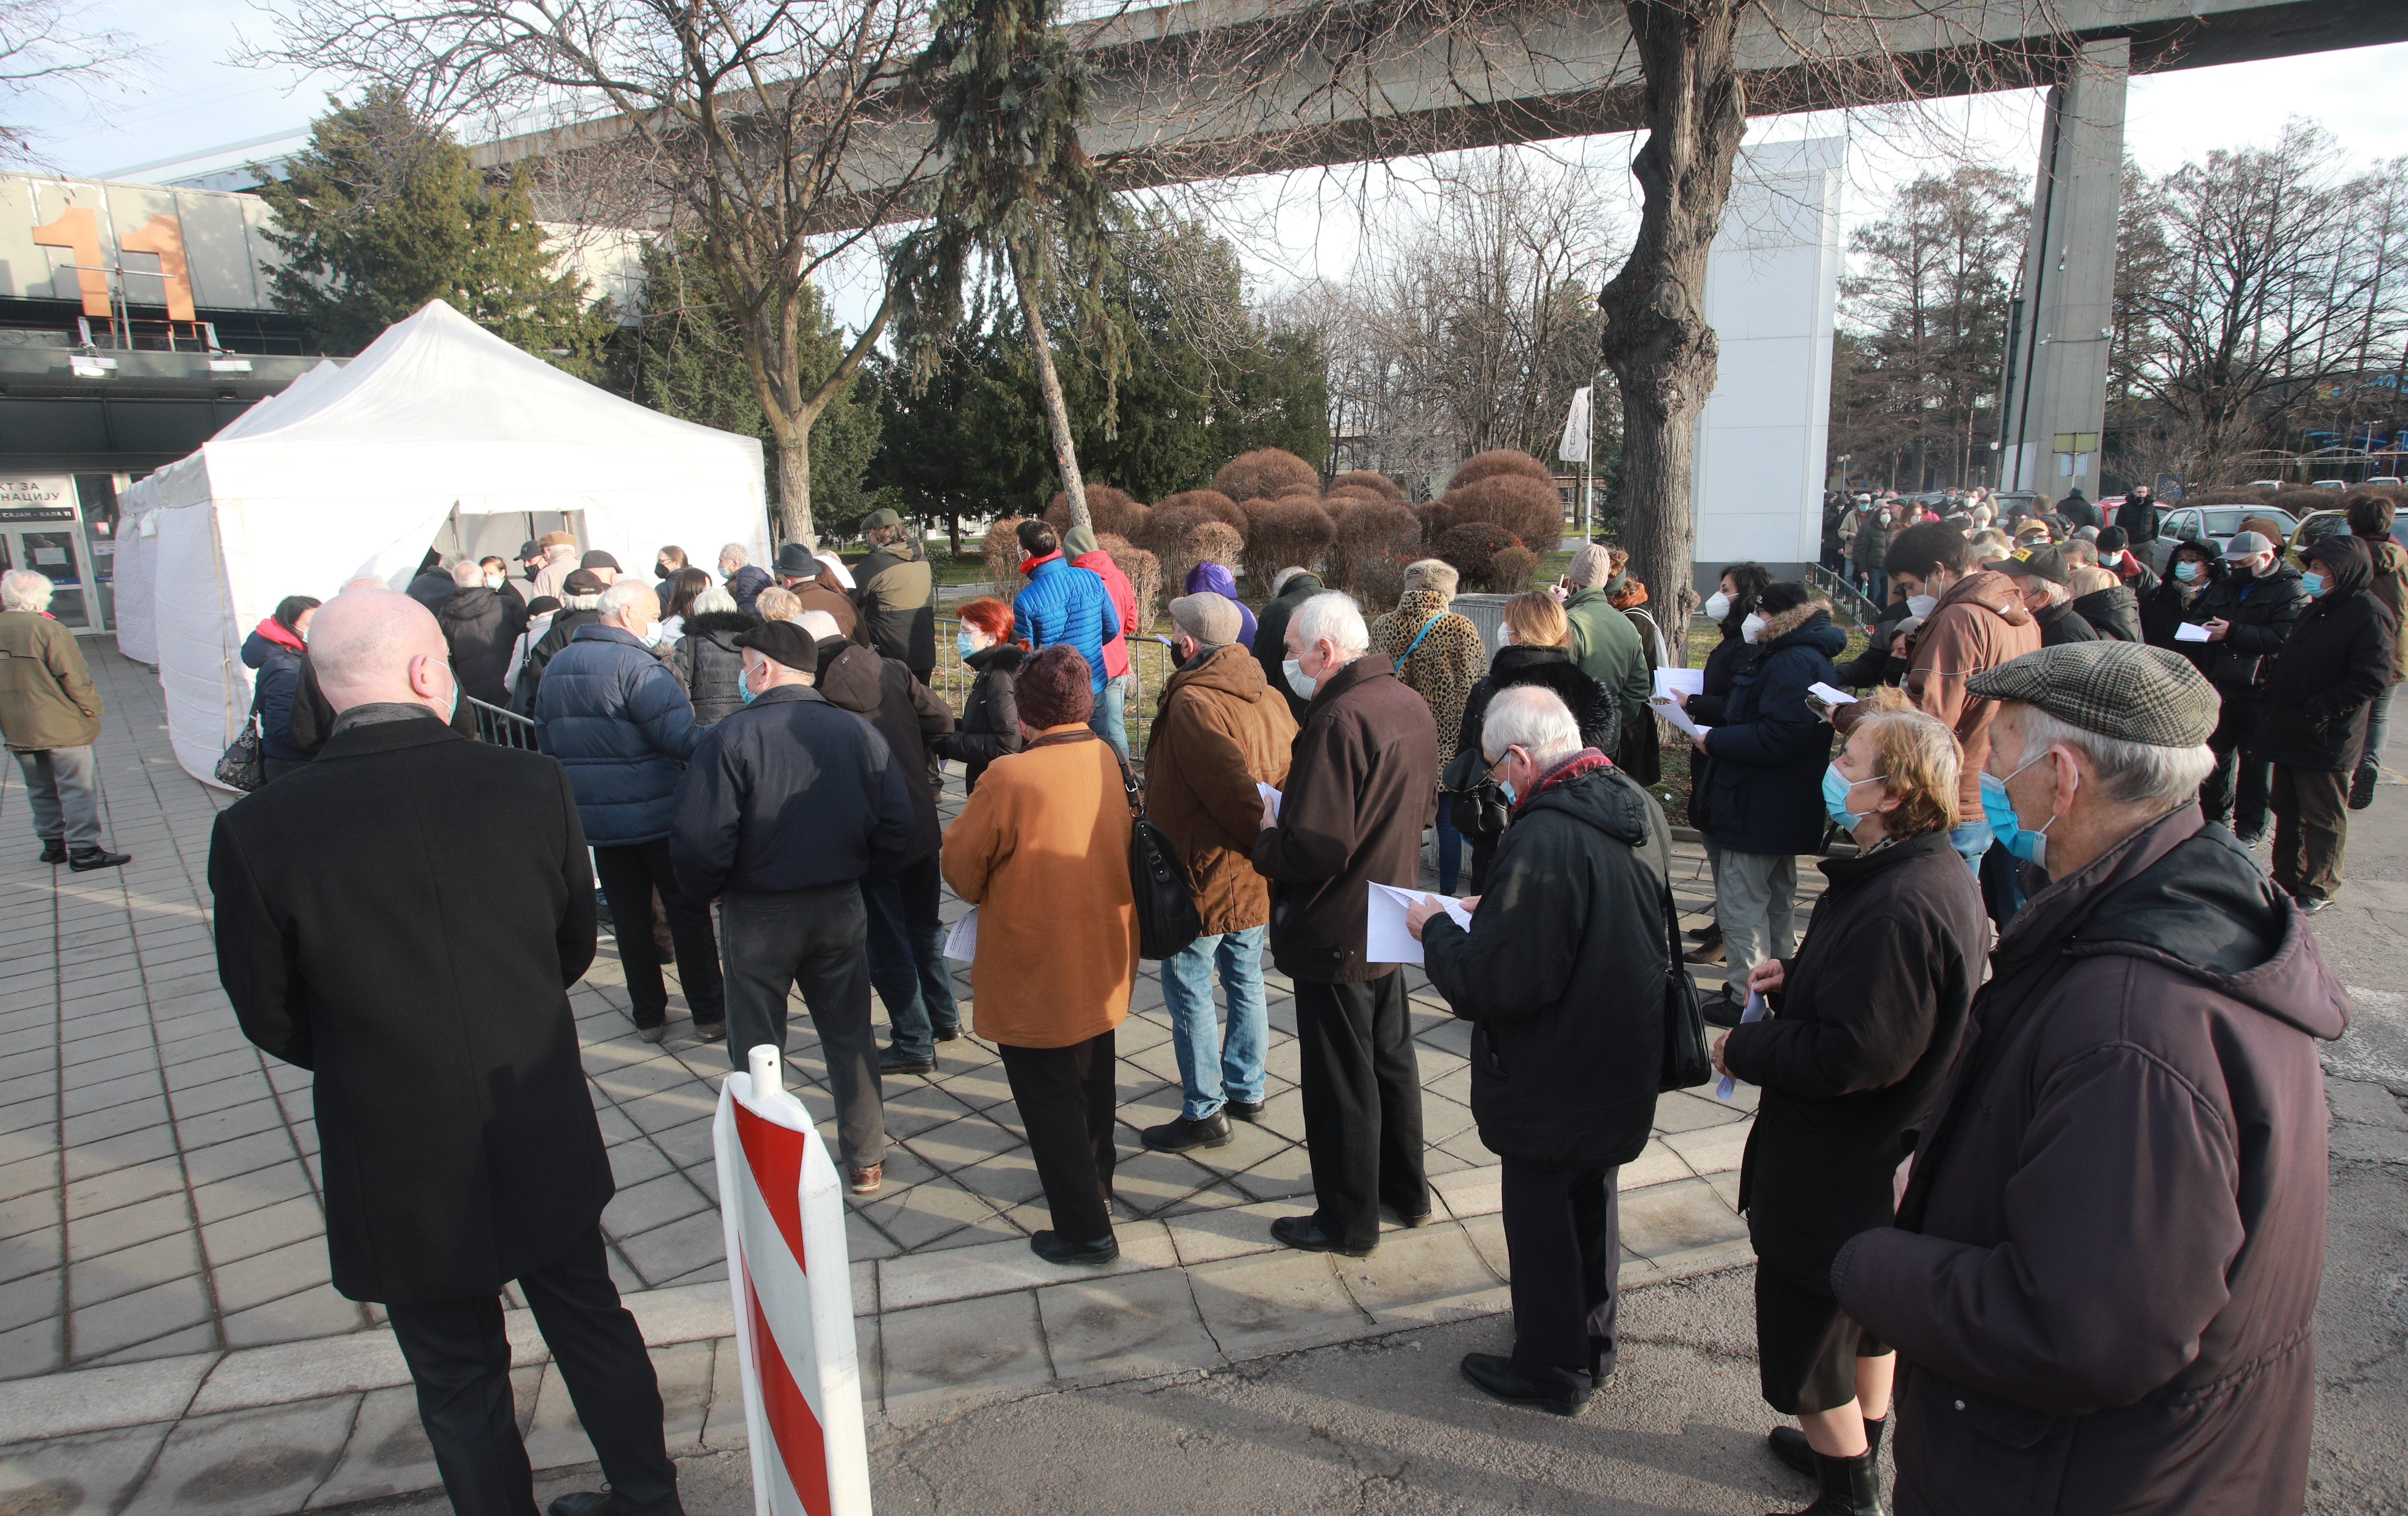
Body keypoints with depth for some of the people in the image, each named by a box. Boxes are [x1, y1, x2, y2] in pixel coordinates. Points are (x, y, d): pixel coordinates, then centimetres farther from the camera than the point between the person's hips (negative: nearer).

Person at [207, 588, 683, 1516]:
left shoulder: (257, 833, -18)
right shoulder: (533, 786, -15)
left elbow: (271, 1019, -6)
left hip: (398, 1169, -2)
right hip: (545, 1147, 2)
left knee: (459, 1379, 19)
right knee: (594, 1326, 24)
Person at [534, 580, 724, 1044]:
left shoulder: (556, 667, 9)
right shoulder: (635, 665, -16)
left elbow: (548, 742, 18)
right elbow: (683, 736, -23)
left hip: (594, 816, 6)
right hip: (657, 814, -6)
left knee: (629, 919, 14)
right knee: (688, 915, 6)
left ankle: (649, 1016, 21)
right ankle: (709, 1015, 12)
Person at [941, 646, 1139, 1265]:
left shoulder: (1010, 778, -24)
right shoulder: (1110, 761, -6)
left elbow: (962, 866, -13)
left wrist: (984, 891, 9)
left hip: (1036, 968, -7)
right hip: (1103, 959, 7)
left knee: (1048, 1096, 7)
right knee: (1091, 1076, 25)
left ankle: (1085, 1230, 14)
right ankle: (1095, 1183, 44)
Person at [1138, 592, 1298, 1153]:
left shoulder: (1191, 702, -20)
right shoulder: (1269, 698, 4)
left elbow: (1232, 787, -26)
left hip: (1206, 873, -8)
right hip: (1255, 876, 8)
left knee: (1189, 988, 4)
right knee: (1245, 979, 19)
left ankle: (1204, 1112, 13)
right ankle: (1246, 1089, 33)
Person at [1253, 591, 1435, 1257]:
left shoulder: (1339, 720, -27)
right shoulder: (1411, 704, 2)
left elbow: (1315, 852, -32)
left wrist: (1266, 836, -10)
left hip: (1334, 933, -9)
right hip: (1388, 921, 9)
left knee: (1340, 1082, 7)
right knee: (1392, 1060, 23)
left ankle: (1348, 1221, 24)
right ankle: (1406, 1191, 40)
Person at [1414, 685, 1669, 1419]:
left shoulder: (1543, 840, -31)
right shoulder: (1640, 807, -3)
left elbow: (1491, 982, -28)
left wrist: (1436, 929, -11)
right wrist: (1495, 912, 8)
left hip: (1553, 1077, -8)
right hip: (1626, 1058, 9)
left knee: (1540, 1214, 12)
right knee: (1592, 1199, 25)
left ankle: (1551, 1368, 30)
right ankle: (1592, 1342, 44)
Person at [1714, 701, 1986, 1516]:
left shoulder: (1898, 906, -33)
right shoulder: (1936, 873, 1)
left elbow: (1854, 1057, -33)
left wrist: (1745, 1049, -18)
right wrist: (1798, 975, 1)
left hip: (1838, 1176, -11)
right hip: (1887, 1159, 11)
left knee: (1804, 1348, 10)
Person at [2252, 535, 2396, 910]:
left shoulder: (2371, 615, -14)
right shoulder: (2318, 608, 13)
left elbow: (2372, 680, -20)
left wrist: (2317, 709, -22)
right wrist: (2272, 703, 10)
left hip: (2327, 739, -8)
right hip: (2290, 731, 8)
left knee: (2323, 819, 4)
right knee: (2287, 809, 16)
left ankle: (2318, 889, 15)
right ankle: (2287, 878, 27)